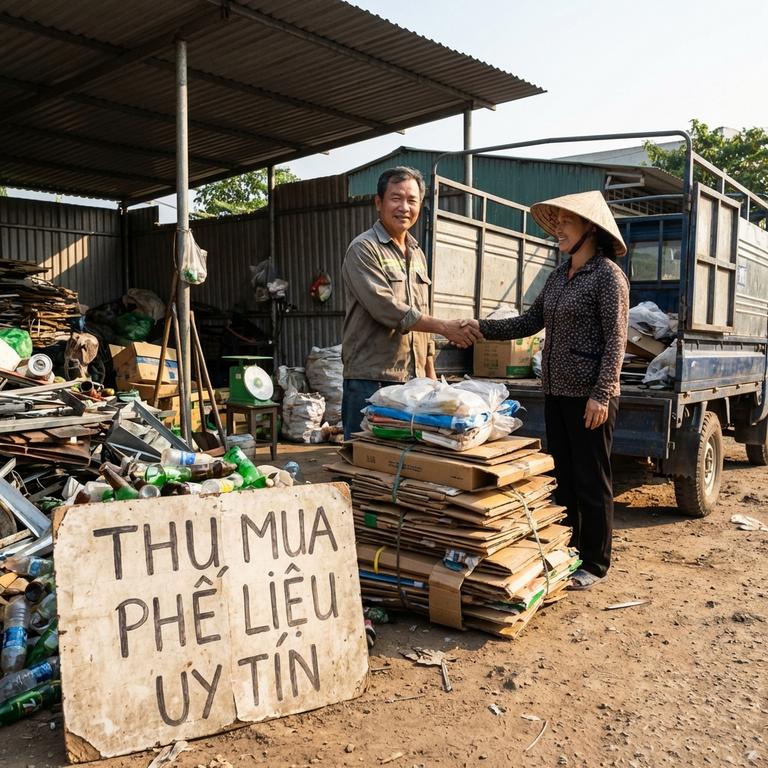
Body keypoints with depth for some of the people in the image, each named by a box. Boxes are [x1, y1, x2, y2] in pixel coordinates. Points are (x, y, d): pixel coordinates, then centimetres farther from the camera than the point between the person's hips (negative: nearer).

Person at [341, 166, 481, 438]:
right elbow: (386, 308, -18)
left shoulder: (418, 254, 17)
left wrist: (430, 371, 18)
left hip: (413, 379, 7)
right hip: (371, 378, -7)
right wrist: (444, 327, -17)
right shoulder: (363, 249, -7)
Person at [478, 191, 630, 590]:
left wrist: (601, 394, -21)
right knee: (562, 476, 14)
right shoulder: (559, 275, 14)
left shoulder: (608, 274, -10)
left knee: (591, 480, 2)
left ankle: (594, 564, 16)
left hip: (589, 395, -8)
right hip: (556, 391, 8)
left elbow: (615, 339, -15)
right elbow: (530, 321, 14)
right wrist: (482, 328, 4)